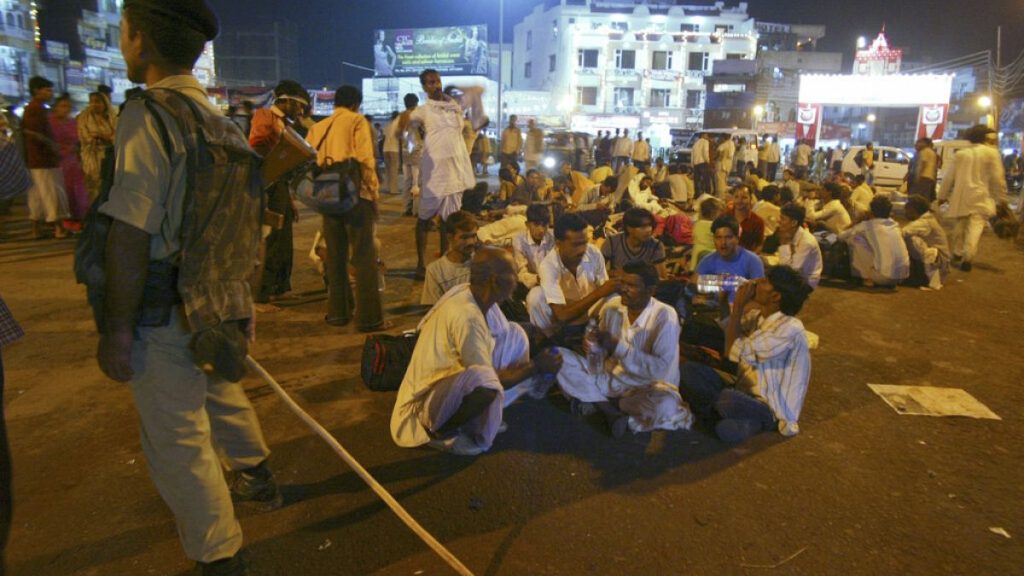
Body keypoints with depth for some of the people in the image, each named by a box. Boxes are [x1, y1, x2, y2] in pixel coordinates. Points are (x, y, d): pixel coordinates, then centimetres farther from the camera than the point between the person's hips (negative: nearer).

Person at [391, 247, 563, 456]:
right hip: (425, 403, -9)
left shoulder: (476, 296, -4)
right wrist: (535, 366, -11)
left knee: (516, 336, 4)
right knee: (485, 382, -40)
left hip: (450, 380, 9)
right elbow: (487, 381, -23)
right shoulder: (467, 315, -30)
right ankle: (441, 430, -8)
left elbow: (508, 337, 12)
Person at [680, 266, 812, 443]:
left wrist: (738, 305, -18)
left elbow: (735, 351, -25)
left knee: (727, 400, -39)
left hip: (770, 409, -7)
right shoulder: (757, 317, 4)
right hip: (743, 390, 7)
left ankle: (755, 421, -8)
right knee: (689, 370, -10)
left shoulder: (790, 329, -22)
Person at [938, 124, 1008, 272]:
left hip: (961, 197, 4)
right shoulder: (991, 152, -2)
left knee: (961, 226, 17)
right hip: (980, 197, -4)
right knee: (975, 227, -9)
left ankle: (957, 254, 27)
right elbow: (998, 178, -3)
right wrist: (1001, 198, 2)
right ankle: (968, 258, -21)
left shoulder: (960, 154, 8)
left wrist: (943, 196, 18)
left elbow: (949, 177, 9)